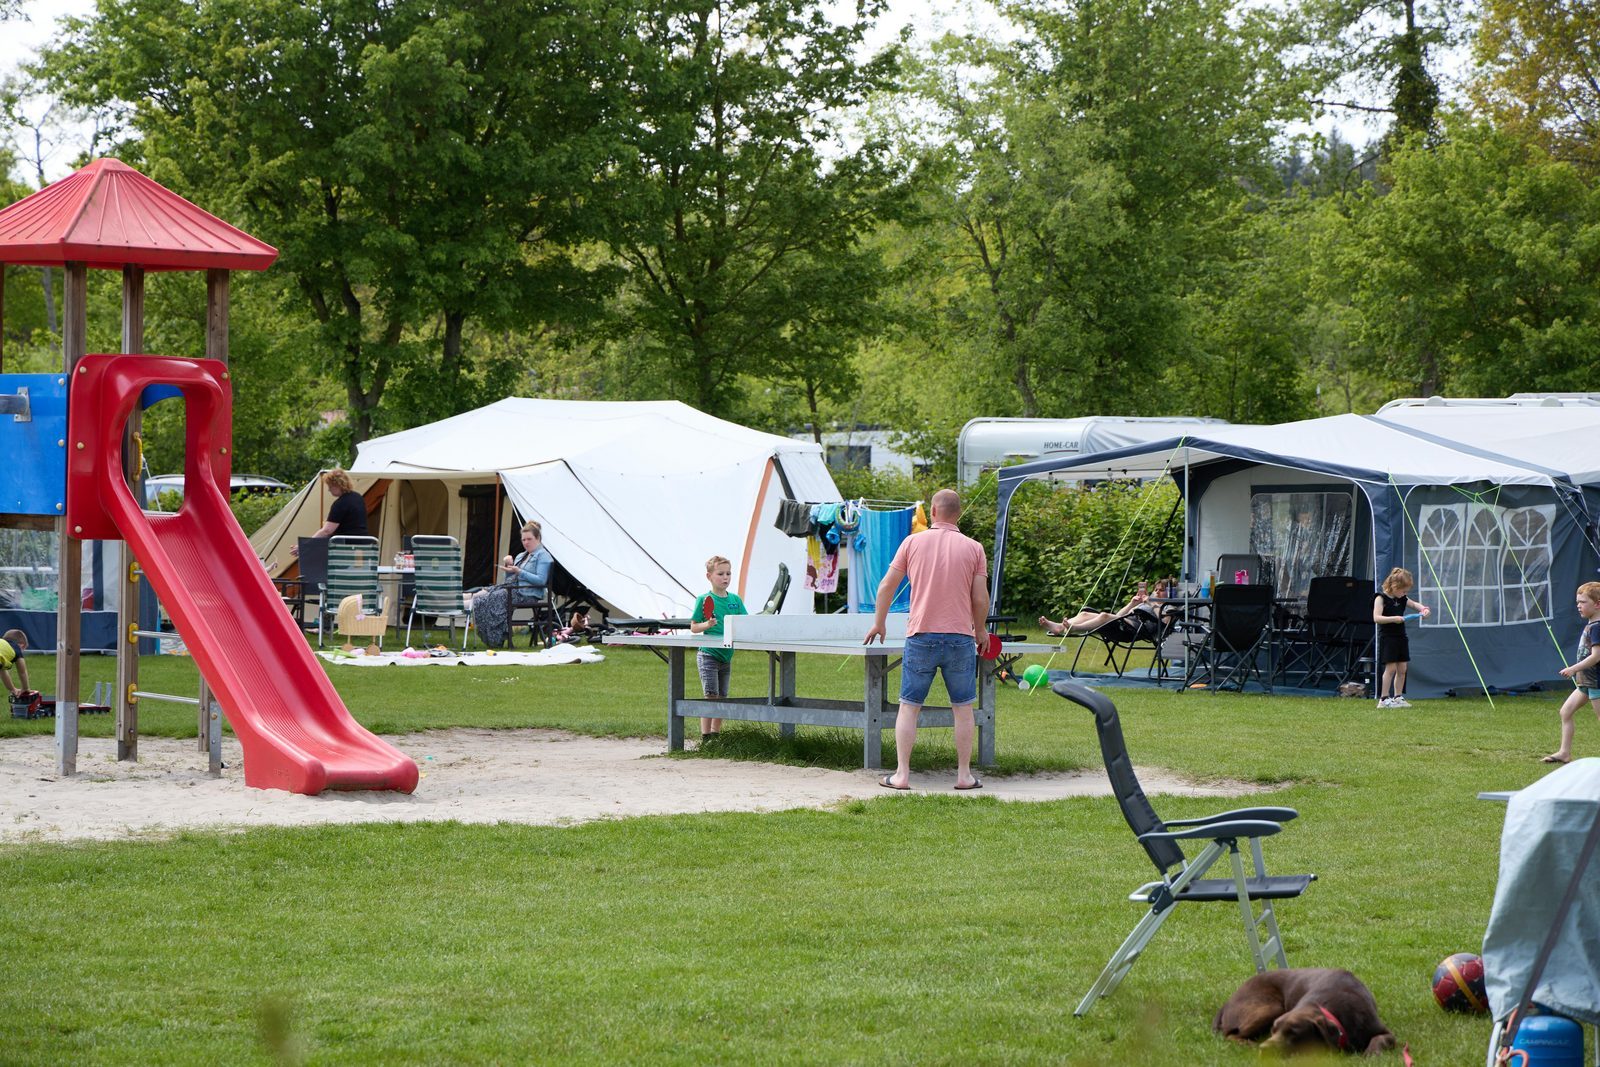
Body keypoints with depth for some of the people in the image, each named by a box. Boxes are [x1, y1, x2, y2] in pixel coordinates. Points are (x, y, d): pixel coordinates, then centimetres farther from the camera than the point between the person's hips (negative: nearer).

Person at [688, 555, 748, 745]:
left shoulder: (735, 600, 8)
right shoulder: (704, 600, -6)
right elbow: (693, 627, -4)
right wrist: (707, 625, -23)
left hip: (726, 656, 6)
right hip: (708, 655, -6)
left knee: (721, 697, 11)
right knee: (711, 696, -12)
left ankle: (716, 734, 21)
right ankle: (705, 736, -10)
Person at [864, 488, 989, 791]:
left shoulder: (913, 543, 2)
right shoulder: (973, 548, 1)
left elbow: (886, 587, 4)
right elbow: (980, 599, -2)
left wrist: (879, 623, 18)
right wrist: (980, 630, 16)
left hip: (921, 637, 0)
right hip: (960, 637, 0)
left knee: (909, 707, 5)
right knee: (963, 708, 9)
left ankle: (901, 775, 2)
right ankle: (964, 775, 10)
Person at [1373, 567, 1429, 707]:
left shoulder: (1402, 600, 12)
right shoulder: (1381, 598, -10)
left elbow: (1415, 605, 23)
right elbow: (1376, 618, -19)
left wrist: (1423, 609, 0)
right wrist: (1393, 619, -29)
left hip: (1400, 637, 8)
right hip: (1387, 638, -8)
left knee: (1402, 669, 7)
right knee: (1391, 668, -10)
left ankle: (1398, 697, 15)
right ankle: (1384, 699, -6)